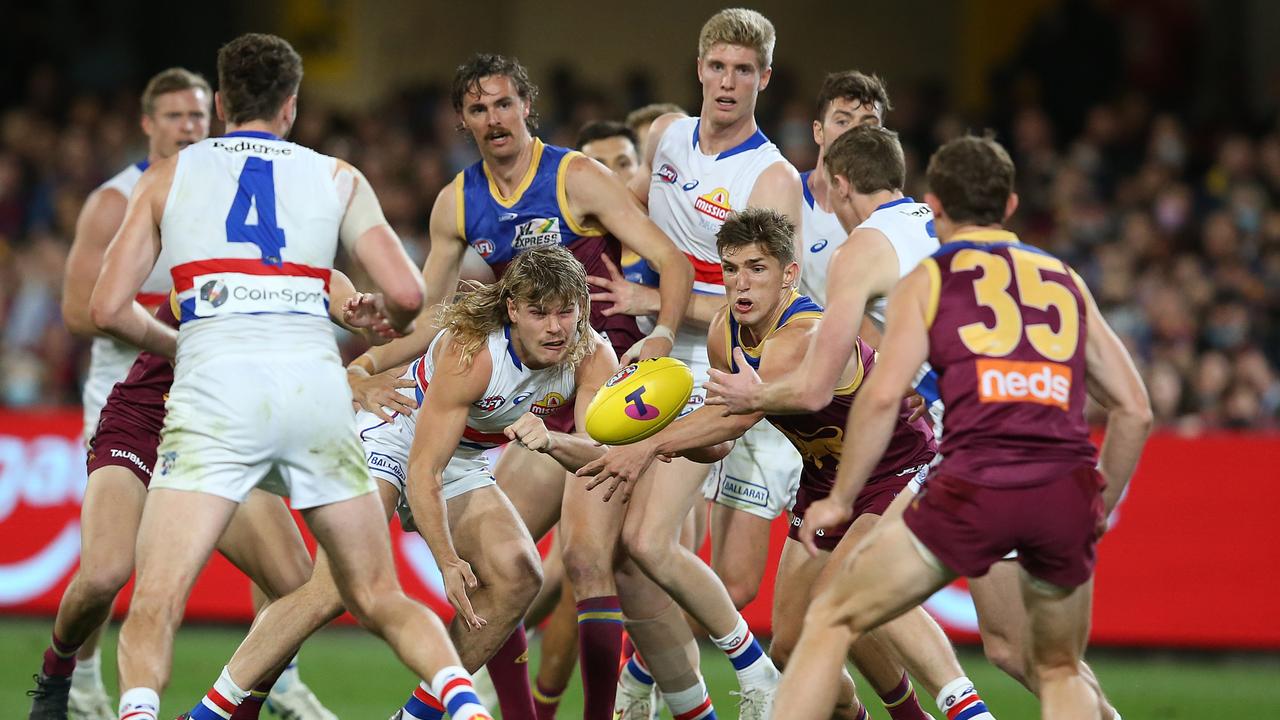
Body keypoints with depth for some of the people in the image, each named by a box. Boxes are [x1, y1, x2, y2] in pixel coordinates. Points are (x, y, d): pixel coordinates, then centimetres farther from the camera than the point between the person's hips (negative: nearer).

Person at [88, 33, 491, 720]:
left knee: (153, 605, -6)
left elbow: (108, 309, 12)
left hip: (216, 383, -2)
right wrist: (379, 326, 30)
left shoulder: (167, 176, 18)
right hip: (316, 382, 2)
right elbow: (406, 294, 7)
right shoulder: (337, 177, 19)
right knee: (379, 599, 14)